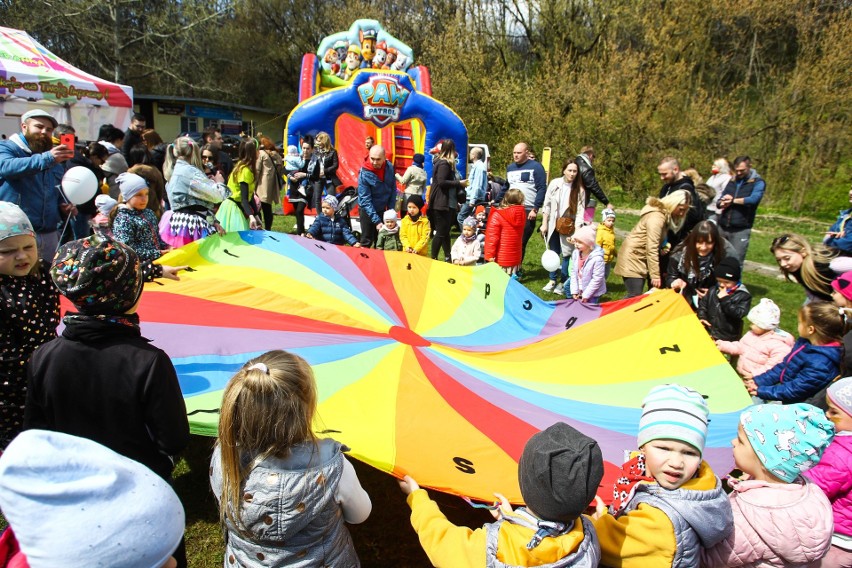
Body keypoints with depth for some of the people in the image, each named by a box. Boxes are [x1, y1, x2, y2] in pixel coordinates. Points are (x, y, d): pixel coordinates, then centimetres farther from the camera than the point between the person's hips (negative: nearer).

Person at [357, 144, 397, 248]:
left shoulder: (390, 167, -11)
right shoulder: (364, 174, -24)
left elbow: (393, 190, 1)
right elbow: (365, 201, -25)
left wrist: (391, 210, -4)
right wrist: (377, 221, -29)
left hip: (382, 209, 5)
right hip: (367, 210, -4)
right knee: (367, 241, 2)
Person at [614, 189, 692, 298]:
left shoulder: (665, 214, 7)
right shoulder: (656, 217, -22)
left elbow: (655, 245, 13)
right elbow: (651, 248, -25)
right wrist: (655, 275, -24)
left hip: (640, 258, 10)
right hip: (633, 256, -10)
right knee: (635, 296, -13)